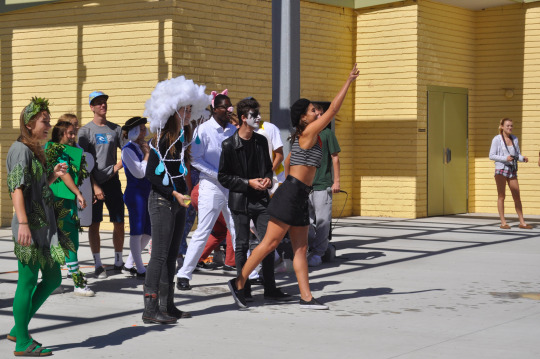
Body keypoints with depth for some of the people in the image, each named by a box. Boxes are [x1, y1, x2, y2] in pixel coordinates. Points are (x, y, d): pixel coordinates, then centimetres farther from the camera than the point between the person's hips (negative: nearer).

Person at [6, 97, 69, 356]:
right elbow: (17, 188, -19)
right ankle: (22, 343, 6)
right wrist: (23, 223, -25)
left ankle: (18, 329, 21)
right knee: (28, 282, -3)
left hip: (45, 225, 10)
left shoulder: (34, 151, 17)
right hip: (30, 225, -10)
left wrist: (54, 176, 6)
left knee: (53, 278, 13)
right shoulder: (21, 150, -11)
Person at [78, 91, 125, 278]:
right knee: (94, 224, -1)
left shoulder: (115, 129, 11)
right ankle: (98, 265, 5)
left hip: (112, 181, 3)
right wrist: (94, 186, -11)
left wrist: (118, 166, -7)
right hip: (94, 182, -3)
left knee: (119, 223, 3)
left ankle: (118, 261, 17)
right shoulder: (85, 130, 1)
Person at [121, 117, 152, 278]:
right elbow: (139, 172, -16)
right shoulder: (128, 149, -9)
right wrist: (147, 154, -8)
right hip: (135, 193, -8)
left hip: (148, 192, 8)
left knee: (148, 231, 10)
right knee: (137, 231, -2)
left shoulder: (144, 147, 13)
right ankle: (140, 270, 5)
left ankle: (129, 264, 21)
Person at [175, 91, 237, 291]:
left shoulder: (233, 130, 10)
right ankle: (184, 275, 2)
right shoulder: (203, 130, -6)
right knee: (203, 232, -5)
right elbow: (195, 159, -10)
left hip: (232, 187, 5)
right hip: (211, 186, -5)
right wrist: (219, 175, -15)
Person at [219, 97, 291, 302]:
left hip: (261, 200, 4)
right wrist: (248, 183, -14)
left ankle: (270, 289, 11)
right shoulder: (229, 145, -7)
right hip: (240, 201, -4)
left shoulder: (261, 141, 8)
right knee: (242, 246, 2)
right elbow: (223, 177, -6)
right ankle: (243, 290, 12)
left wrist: (268, 178, -1)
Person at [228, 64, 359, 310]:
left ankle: (306, 297, 4)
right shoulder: (309, 132, -9)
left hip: (299, 197, 10)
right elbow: (333, 109, -10)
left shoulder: (300, 137, 17)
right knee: (270, 243, -7)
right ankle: (239, 283, 0)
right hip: (292, 194, -10)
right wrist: (348, 81, -6)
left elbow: (288, 160, 26)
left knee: (301, 248, 5)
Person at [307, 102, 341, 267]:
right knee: (308, 219, 7)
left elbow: (335, 158, 2)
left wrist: (336, 181, -3)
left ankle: (318, 253, 2)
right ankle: (310, 250, 18)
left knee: (322, 220, -5)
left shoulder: (327, 133, 0)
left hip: (323, 185, -3)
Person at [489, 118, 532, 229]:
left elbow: (517, 155, 14)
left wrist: (523, 158, -9)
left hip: (512, 170, 5)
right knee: (501, 196, -1)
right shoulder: (497, 139, -3)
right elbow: (491, 156, -6)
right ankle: (503, 222, 2)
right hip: (501, 169, -5)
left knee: (517, 196, 3)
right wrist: (505, 158, -18)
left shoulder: (514, 139, 11)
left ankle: (522, 222, 5)